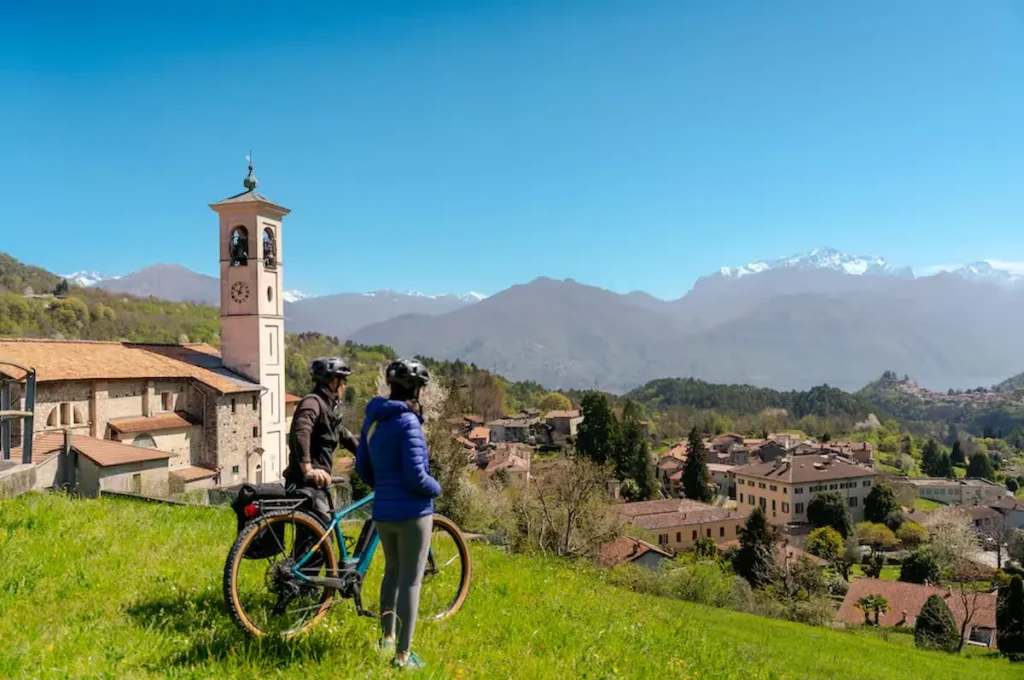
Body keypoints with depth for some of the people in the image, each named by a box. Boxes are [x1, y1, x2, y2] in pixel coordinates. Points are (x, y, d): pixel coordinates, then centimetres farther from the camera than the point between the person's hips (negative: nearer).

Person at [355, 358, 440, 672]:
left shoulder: (373, 418, 5)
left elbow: (362, 466, 13)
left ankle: (387, 638, 37)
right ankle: (403, 655, 13)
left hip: (383, 511, 8)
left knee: (393, 571, 25)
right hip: (412, 512, -8)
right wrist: (436, 488, -2)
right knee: (410, 581, 4)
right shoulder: (407, 422, -19)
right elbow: (416, 476, -21)